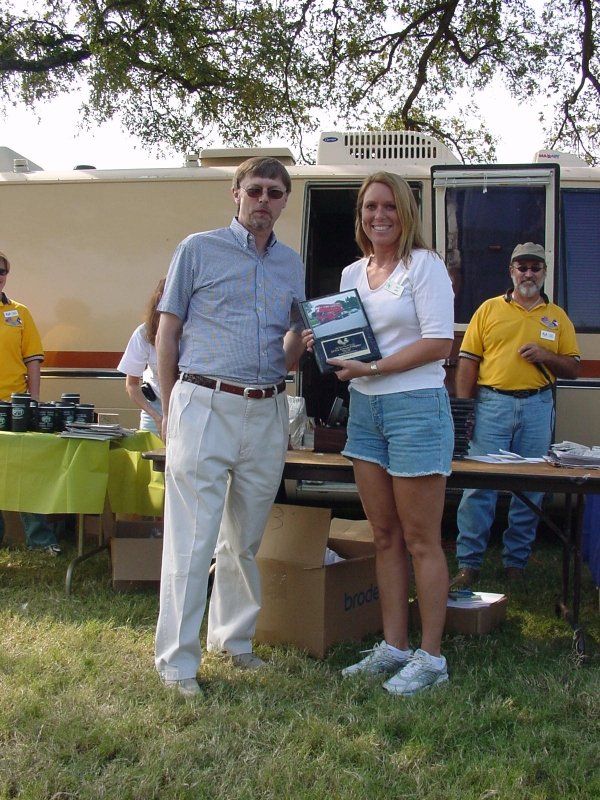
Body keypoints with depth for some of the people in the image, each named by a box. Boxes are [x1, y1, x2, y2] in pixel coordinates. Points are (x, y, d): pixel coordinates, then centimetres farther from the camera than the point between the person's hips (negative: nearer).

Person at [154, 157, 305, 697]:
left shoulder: (292, 264, 15)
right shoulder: (199, 250, 2)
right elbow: (168, 332, 2)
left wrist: (307, 337, -3)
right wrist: (172, 410, 0)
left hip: (267, 413, 5)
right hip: (205, 406, -5)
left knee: (246, 540, 13)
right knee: (191, 541, -3)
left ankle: (233, 637, 29)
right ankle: (178, 661, 6)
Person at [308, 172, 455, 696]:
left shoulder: (424, 265, -7)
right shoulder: (352, 274, 13)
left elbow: (440, 342, -14)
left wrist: (372, 368, -18)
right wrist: (324, 345, 0)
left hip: (416, 406, -7)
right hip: (364, 408, 7)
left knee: (421, 541, -1)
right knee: (385, 538, 11)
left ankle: (430, 658, 10)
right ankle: (394, 648, 21)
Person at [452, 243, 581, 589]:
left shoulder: (558, 317, 13)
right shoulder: (489, 309, 8)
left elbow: (574, 368, 12)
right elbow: (469, 362, 4)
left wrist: (546, 356, -8)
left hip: (538, 407, 2)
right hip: (492, 404, -2)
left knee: (530, 489, 5)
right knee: (479, 485, -6)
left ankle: (516, 563, 16)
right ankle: (469, 564, 2)